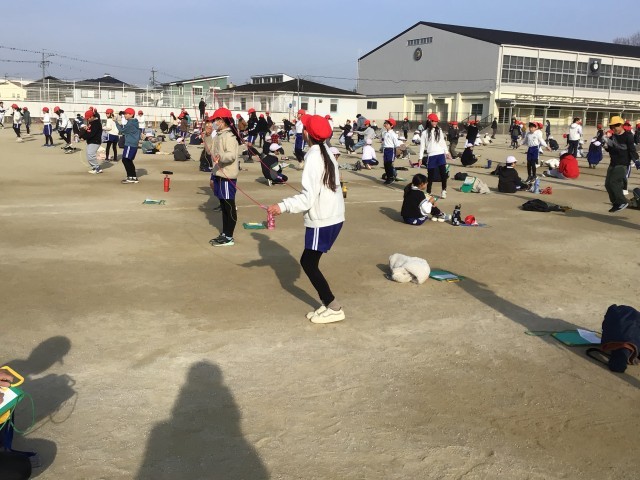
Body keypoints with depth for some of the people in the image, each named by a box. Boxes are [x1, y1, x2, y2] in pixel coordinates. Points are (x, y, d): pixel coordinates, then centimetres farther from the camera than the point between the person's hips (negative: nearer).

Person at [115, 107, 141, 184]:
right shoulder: (134, 123, 15)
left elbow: (122, 130, -9)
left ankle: (131, 177, -8)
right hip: (134, 144, 10)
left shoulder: (130, 123, -15)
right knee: (128, 161, 15)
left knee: (125, 160, -8)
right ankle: (133, 177, 18)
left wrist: (116, 123, -1)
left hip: (130, 144, -10)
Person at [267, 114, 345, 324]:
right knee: (309, 261, 15)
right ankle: (327, 304, 19)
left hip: (322, 220, -9)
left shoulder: (313, 158, -18)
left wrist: (282, 206, -25)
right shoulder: (327, 153, 8)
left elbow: (308, 197, -23)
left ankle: (334, 308, 6)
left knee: (309, 263, 1)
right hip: (334, 216, 9)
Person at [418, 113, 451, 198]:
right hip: (431, 156, -2)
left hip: (440, 154, 2)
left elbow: (443, 142, 16)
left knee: (443, 173, -6)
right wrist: (420, 158, -5)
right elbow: (422, 146, 0)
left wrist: (446, 152, 11)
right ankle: (428, 192, 14)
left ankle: (444, 190, 5)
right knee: (431, 175, 3)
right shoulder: (425, 133, 2)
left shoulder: (439, 131, 11)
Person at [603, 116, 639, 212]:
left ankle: (622, 202, -7)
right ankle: (616, 203, 15)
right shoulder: (613, 136, 9)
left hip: (623, 164, -8)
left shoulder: (628, 136, -9)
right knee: (608, 184, 4)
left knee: (614, 182, -18)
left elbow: (632, 150, -12)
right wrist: (606, 143, -5)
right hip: (613, 163, 8)